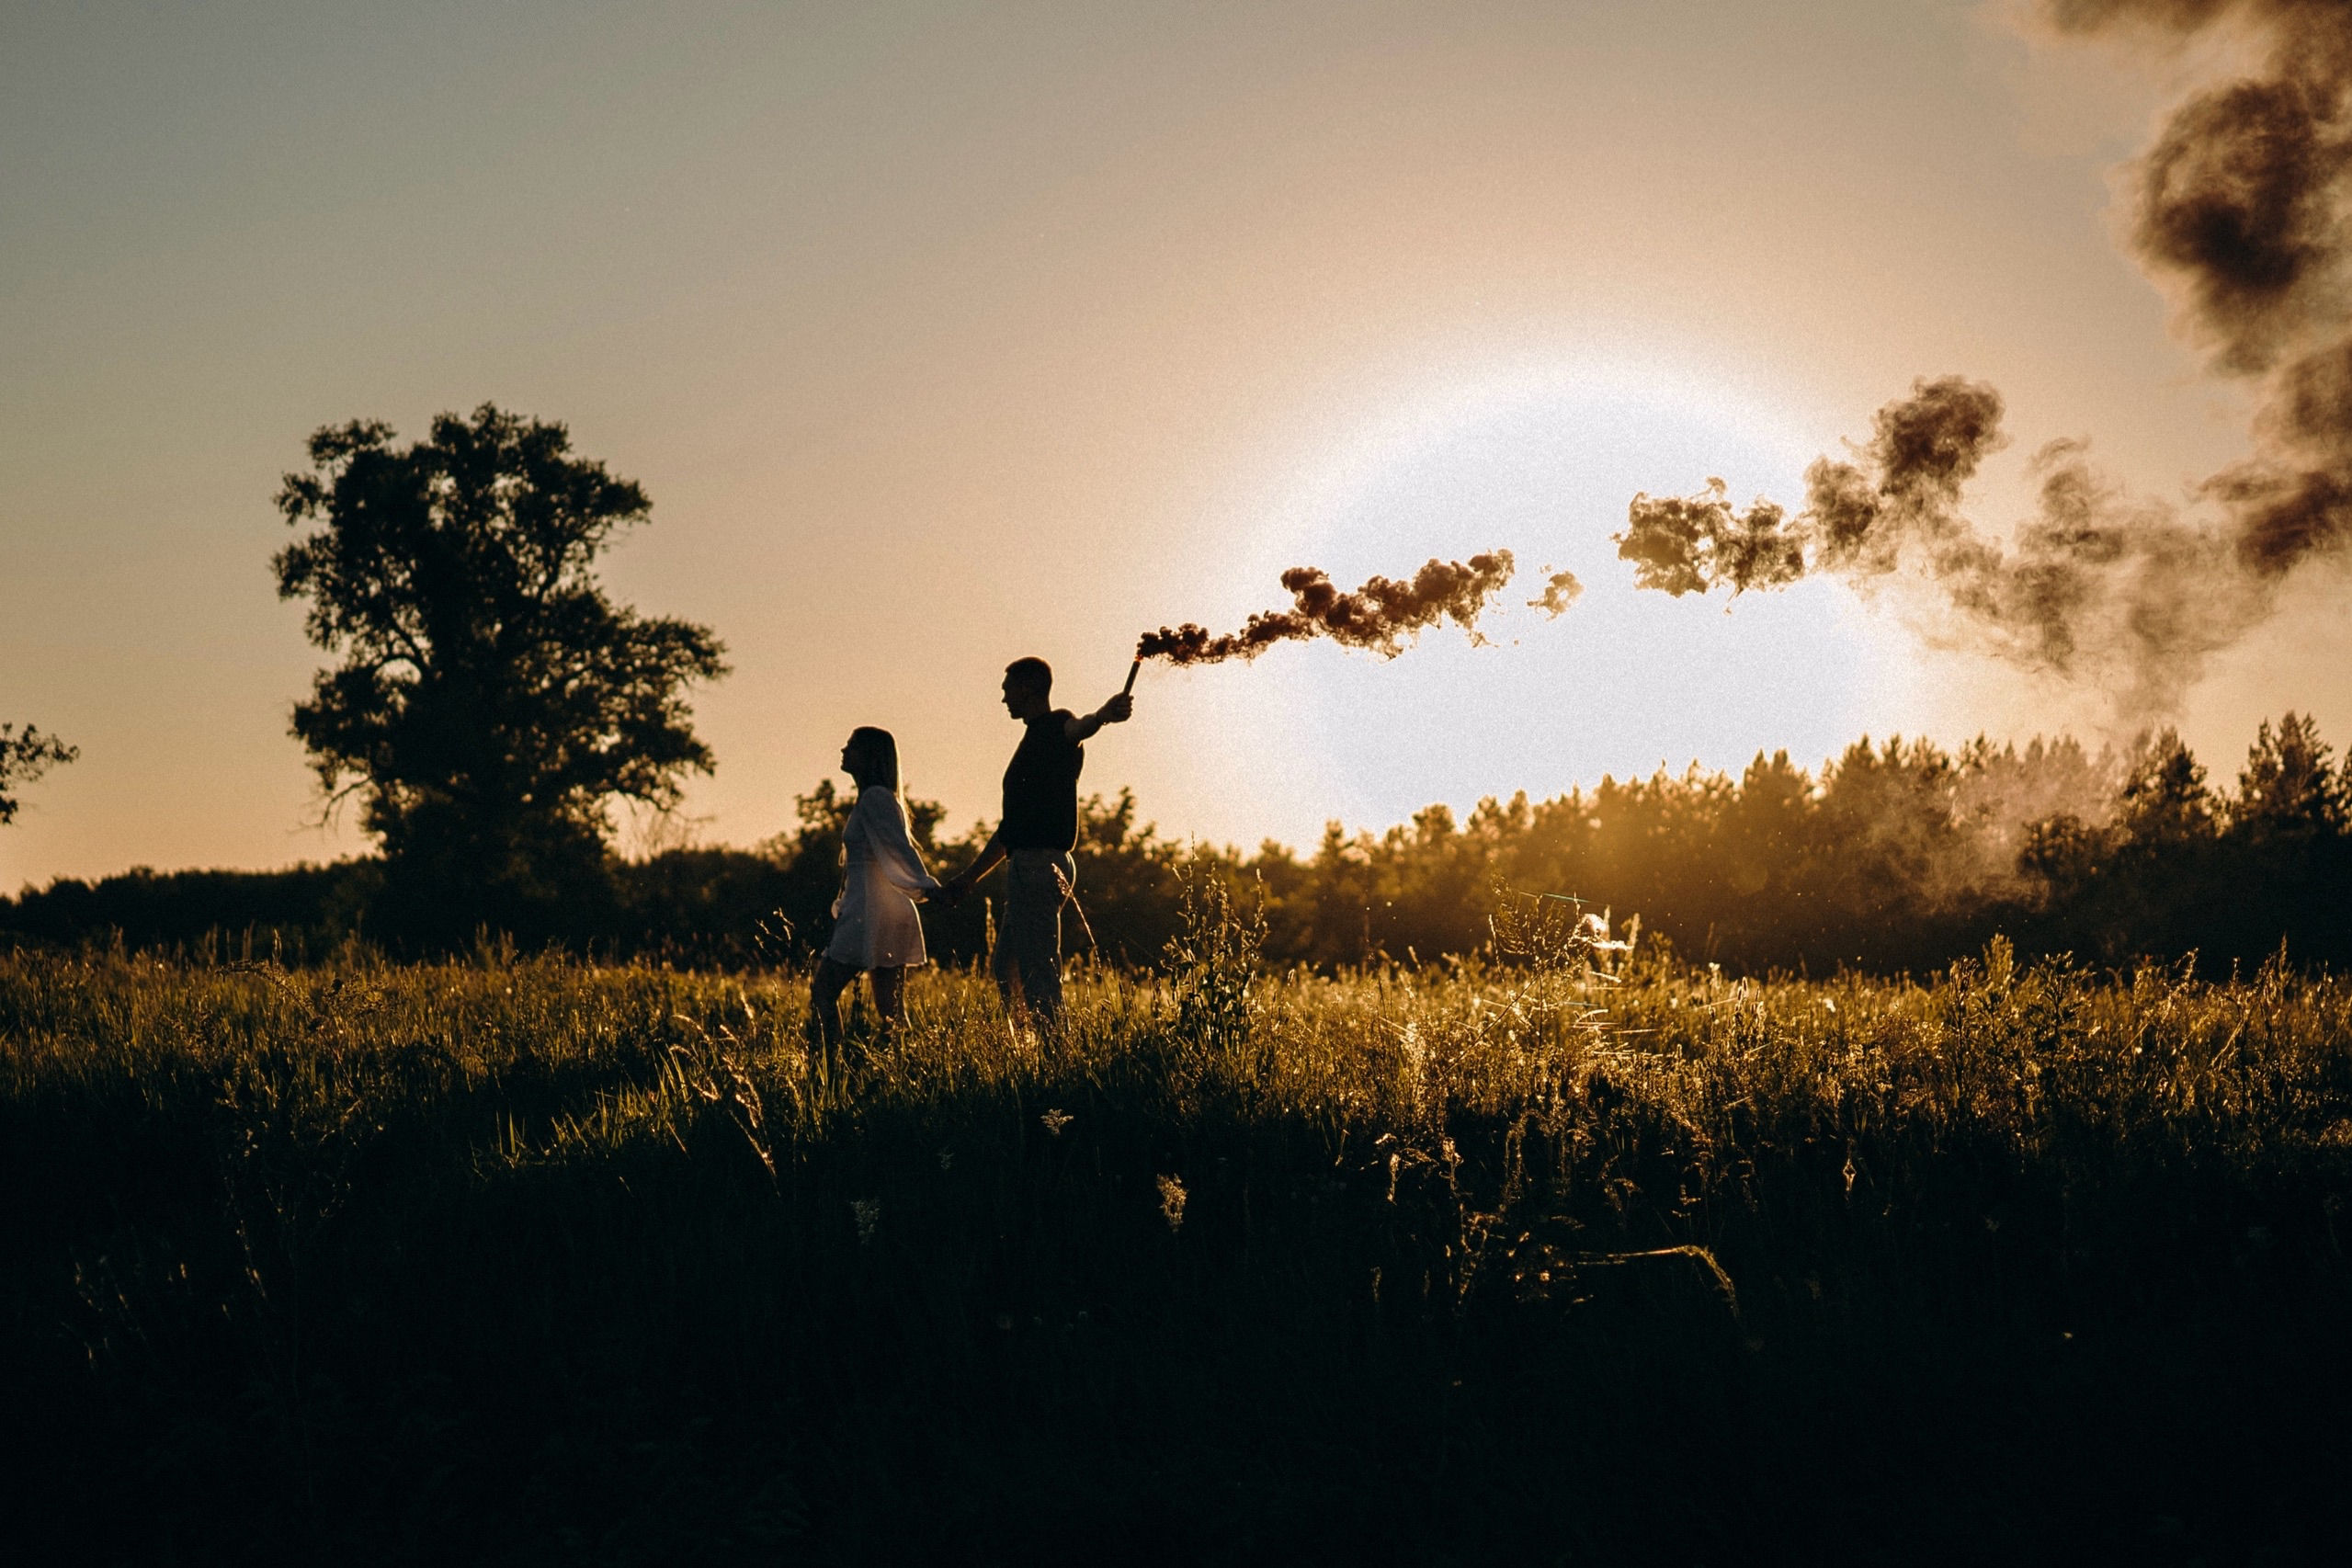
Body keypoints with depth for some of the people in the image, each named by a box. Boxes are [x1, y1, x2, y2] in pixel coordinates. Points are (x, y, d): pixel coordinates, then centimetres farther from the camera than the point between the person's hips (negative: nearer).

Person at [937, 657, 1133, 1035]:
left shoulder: (1055, 726, -6)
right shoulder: (1035, 738, 24)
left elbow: (1077, 728, -33)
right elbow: (1013, 822, 28)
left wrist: (1102, 715, -58)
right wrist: (971, 874, 31)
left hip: (1040, 864, -10)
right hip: (1027, 865, 10)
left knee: (1038, 972, -12)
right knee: (1007, 970, 16)